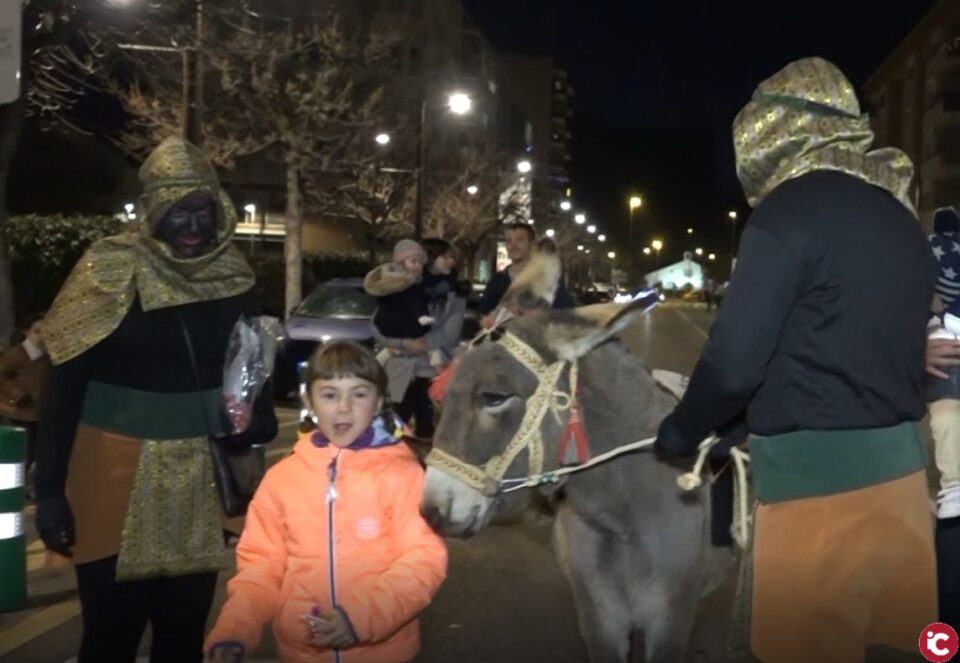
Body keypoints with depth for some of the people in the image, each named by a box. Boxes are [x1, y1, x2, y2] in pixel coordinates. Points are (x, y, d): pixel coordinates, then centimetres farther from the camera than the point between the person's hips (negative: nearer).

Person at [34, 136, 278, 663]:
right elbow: (64, 384, -8)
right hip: (117, 474, -3)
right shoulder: (110, 272, -10)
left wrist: (261, 436, 3)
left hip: (202, 478, 3)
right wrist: (49, 488, -9)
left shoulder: (232, 276, 0)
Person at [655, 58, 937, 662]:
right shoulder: (898, 213, 11)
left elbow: (736, 359, -17)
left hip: (817, 476, -8)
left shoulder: (789, 209, -13)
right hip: (900, 463, 8)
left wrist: (680, 431, 2)